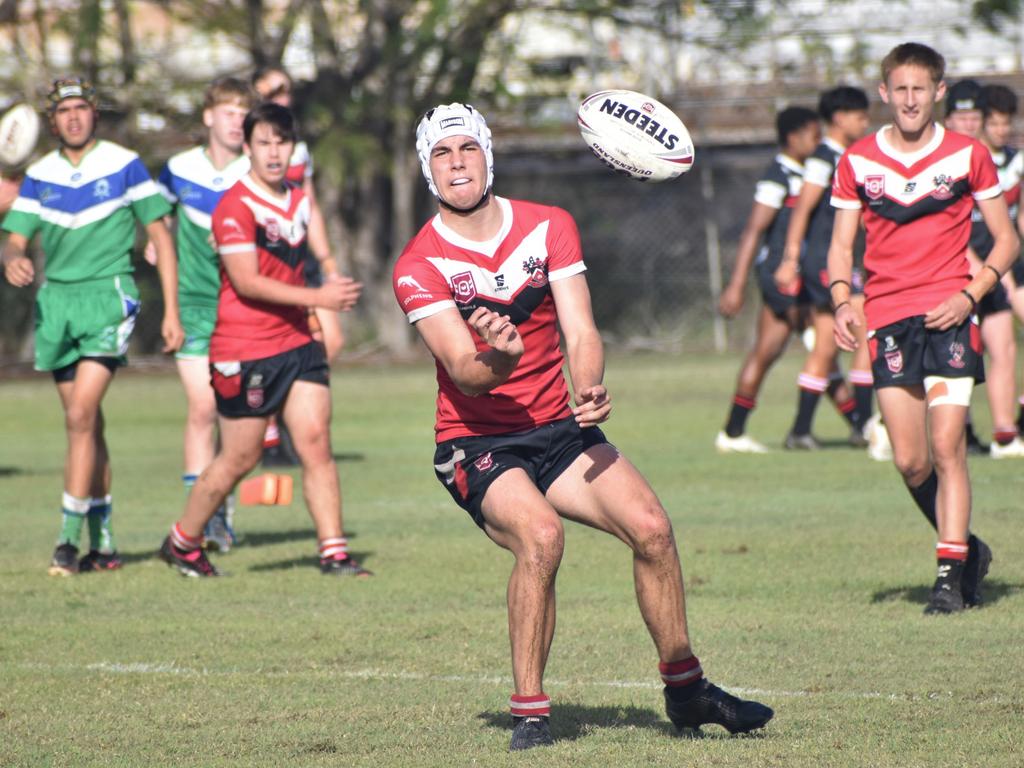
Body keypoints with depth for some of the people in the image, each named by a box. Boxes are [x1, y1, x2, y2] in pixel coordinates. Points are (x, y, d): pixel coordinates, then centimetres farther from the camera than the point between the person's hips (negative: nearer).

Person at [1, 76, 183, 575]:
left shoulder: (124, 165, -2)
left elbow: (160, 235, 2)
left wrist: (171, 312, -2)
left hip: (109, 296, -4)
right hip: (55, 301, 4)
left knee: (80, 416, -17)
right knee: (87, 423, 9)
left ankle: (71, 535, -15)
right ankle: (103, 541, 16)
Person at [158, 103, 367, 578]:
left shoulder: (298, 202, 11)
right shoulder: (235, 206, -13)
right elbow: (247, 281, -20)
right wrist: (318, 297, -24)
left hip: (297, 343, 6)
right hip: (245, 352, -6)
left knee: (316, 444, -5)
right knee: (240, 458, 2)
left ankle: (333, 553, -5)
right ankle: (181, 544, 21)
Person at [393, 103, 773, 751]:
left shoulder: (550, 227, 2)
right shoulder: (419, 266, -10)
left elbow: (581, 334, -5)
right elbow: (464, 373, -20)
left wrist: (591, 389, -27)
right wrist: (497, 360, -44)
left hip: (558, 428, 4)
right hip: (476, 443, -4)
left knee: (651, 526, -13)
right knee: (540, 534, -31)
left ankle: (686, 690, 7)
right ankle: (530, 714, -22)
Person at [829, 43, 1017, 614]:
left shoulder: (968, 155, 2)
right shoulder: (858, 162, 8)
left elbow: (1006, 239, 7)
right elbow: (842, 245, 14)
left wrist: (970, 294, -9)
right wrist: (842, 301, -5)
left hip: (949, 313, -3)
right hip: (888, 319, 3)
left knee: (947, 447, -13)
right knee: (910, 461, 0)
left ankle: (951, 574, -9)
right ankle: (968, 548, 22)